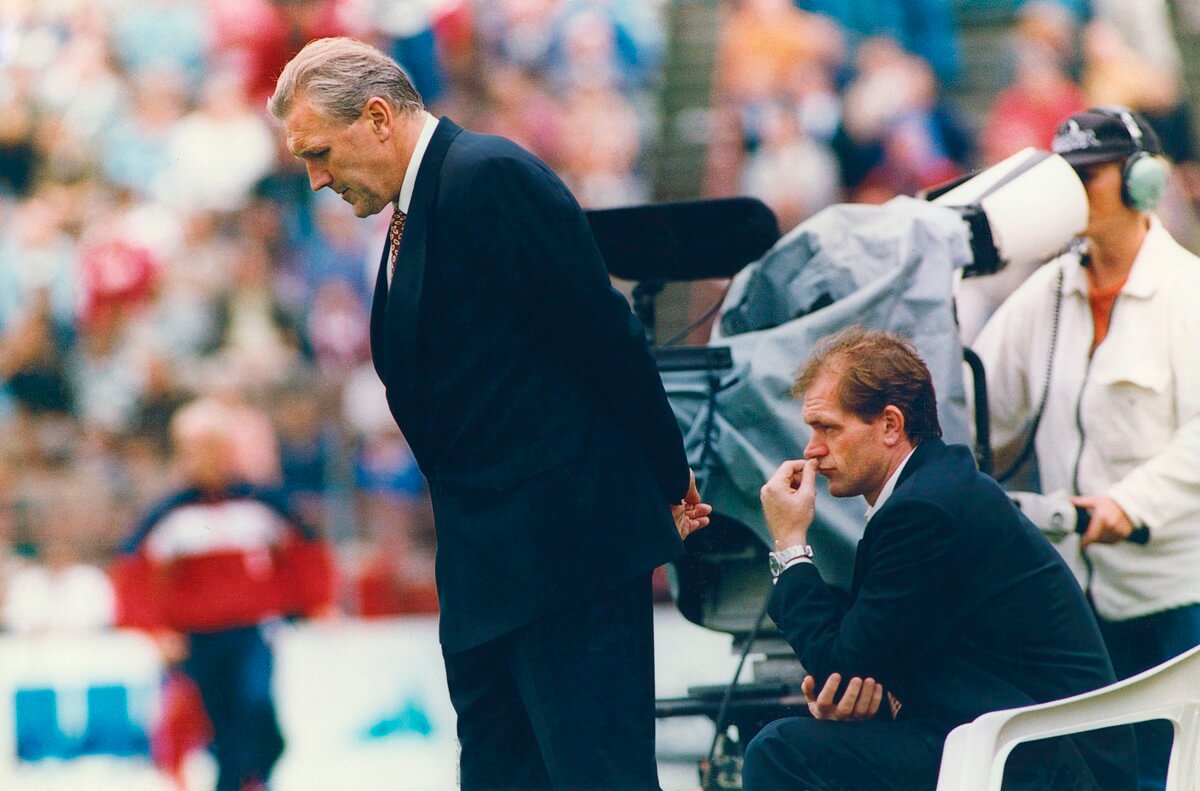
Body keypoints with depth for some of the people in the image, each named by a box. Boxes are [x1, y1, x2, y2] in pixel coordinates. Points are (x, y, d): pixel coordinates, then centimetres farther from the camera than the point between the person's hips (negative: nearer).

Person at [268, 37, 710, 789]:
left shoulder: (489, 177, -12)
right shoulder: (411, 214, 17)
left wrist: (668, 486, -6)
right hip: (487, 559, 10)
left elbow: (605, 339, -13)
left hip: (565, 536, -10)